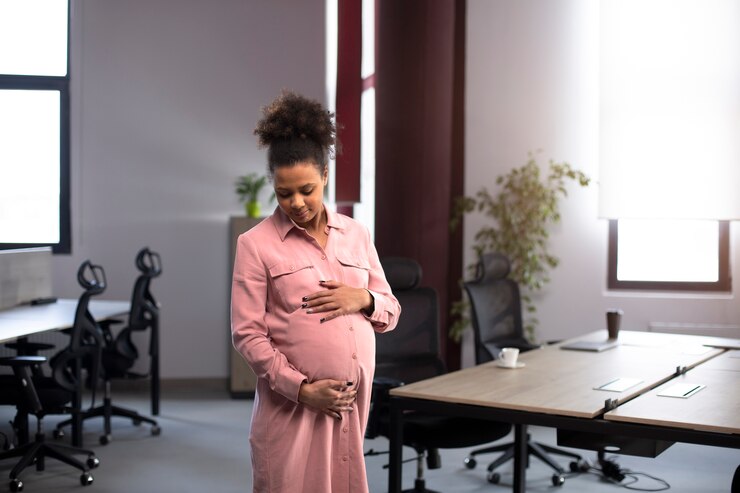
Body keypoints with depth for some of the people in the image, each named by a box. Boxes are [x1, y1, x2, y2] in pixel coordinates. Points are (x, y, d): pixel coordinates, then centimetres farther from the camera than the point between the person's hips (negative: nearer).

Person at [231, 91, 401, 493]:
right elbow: (247, 334, -7)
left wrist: (364, 299, -9)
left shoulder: (356, 234, 9)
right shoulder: (256, 244, -4)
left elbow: (391, 312, 13)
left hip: (354, 401, 4)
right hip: (291, 405, -4)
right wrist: (301, 388, -15)